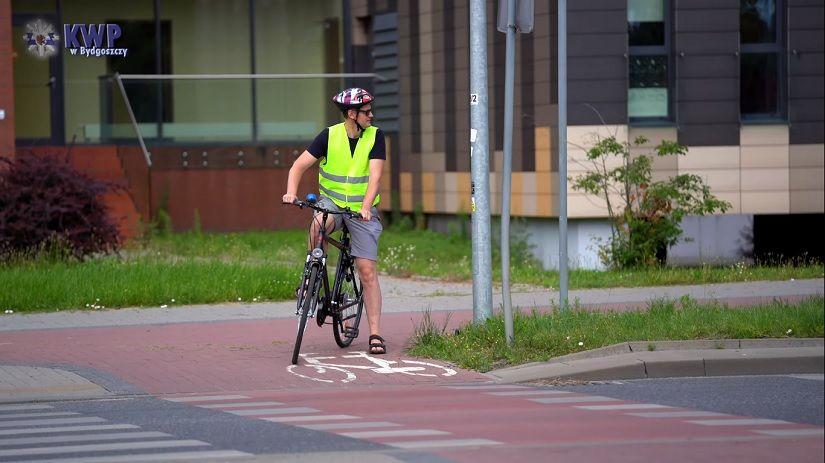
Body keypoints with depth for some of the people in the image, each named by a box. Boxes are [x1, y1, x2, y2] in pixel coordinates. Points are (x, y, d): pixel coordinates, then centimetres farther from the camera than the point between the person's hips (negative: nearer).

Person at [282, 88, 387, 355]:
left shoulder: (375, 136, -8)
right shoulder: (330, 136, -9)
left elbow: (375, 174, -18)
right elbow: (299, 166, -11)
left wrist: (366, 206, -34)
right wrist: (291, 192, -30)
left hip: (362, 210, 0)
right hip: (332, 202, 0)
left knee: (367, 271, -7)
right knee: (318, 226, -36)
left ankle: (375, 334, -3)